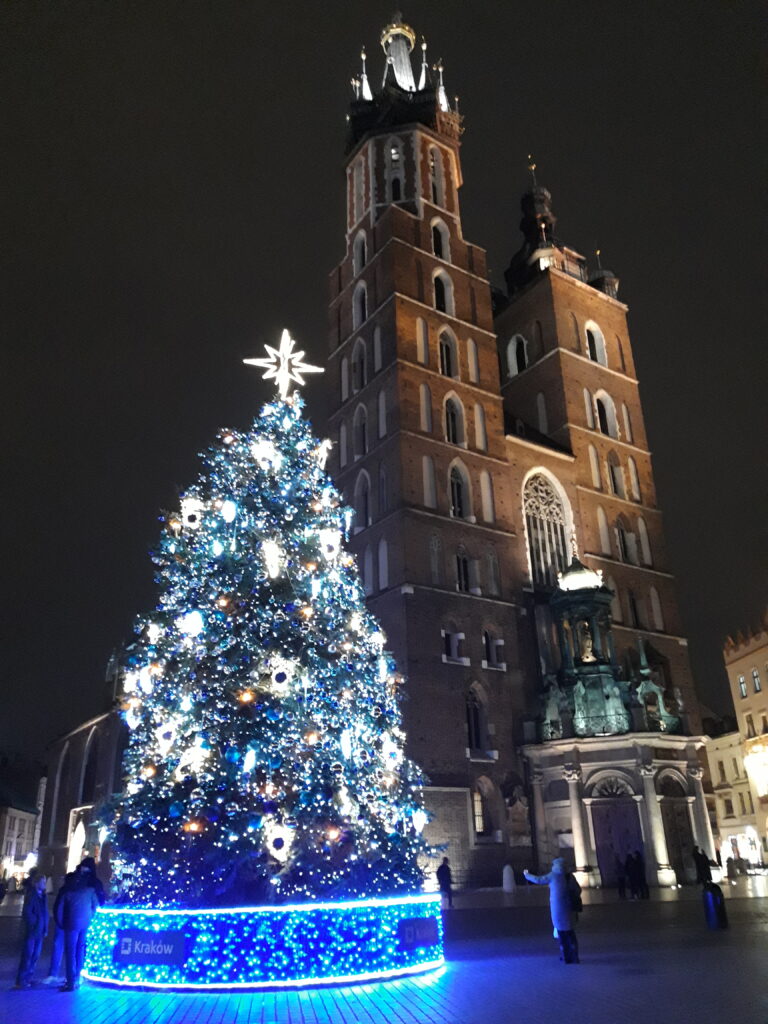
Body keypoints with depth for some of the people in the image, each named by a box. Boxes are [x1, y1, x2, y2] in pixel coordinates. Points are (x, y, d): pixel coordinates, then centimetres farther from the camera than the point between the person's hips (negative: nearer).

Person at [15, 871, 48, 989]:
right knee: (27, 955, -1)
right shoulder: (31, 895, -13)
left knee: (35, 956, 12)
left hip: (40, 931, 7)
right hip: (32, 931, -7)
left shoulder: (42, 895, 6)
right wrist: (34, 924, -12)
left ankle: (28, 979, 23)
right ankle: (21, 981, 9)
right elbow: (27, 913, -18)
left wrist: (45, 928, 7)